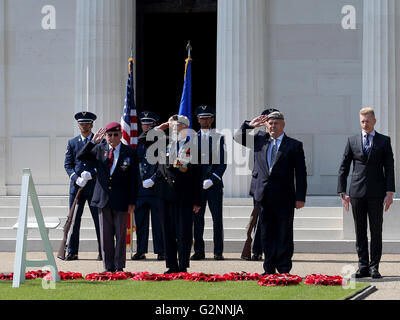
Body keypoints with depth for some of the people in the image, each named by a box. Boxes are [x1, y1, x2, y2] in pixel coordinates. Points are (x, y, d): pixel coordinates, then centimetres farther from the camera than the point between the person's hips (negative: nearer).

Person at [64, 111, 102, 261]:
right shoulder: (72, 143, 12)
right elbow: (68, 165, 7)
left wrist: (90, 174, -15)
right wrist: (76, 178, -10)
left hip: (94, 185, -2)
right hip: (76, 186, 2)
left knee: (99, 219, -1)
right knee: (74, 219, 1)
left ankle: (103, 252, 5)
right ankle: (72, 252, 5)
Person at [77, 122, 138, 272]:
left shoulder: (130, 152, -1)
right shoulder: (99, 149, 6)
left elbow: (134, 179, -1)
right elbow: (80, 157, -3)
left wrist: (132, 202, -6)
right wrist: (93, 141, -13)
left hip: (120, 200, -2)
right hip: (103, 197, 2)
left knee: (120, 234, 2)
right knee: (105, 234, 5)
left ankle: (119, 266, 10)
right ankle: (108, 267, 12)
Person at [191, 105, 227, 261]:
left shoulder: (219, 138, 5)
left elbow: (222, 162, 0)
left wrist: (212, 180, -11)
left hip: (214, 184, -1)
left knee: (217, 218, -1)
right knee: (197, 218, 1)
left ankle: (218, 252, 3)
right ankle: (199, 251, 7)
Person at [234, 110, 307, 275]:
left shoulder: (294, 145, 2)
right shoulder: (260, 139, 12)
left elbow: (301, 173, 0)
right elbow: (237, 138, 19)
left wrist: (300, 197, -7)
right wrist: (250, 125, 2)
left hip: (284, 196, -3)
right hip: (263, 195, 3)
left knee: (284, 234, 0)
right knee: (267, 234, 8)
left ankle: (284, 270, 3)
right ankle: (269, 269, 13)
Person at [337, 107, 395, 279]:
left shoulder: (384, 141, 5)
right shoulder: (352, 141, 9)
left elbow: (389, 168, 2)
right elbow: (344, 168, 9)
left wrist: (389, 192, -6)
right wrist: (342, 192, 2)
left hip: (376, 193, -1)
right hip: (357, 192, 1)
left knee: (376, 231, -1)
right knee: (360, 232, 4)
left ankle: (374, 267, 3)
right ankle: (363, 266, 8)